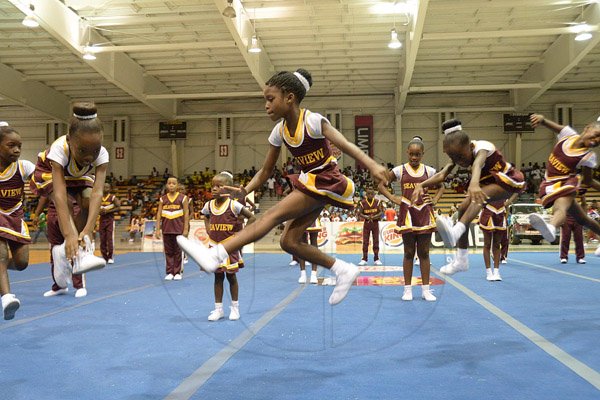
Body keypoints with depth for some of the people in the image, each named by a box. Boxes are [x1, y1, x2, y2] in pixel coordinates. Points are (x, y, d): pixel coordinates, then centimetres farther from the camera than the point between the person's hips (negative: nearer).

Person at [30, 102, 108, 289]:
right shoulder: (59, 149, -43)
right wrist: (70, 234, -59)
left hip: (79, 176, 3)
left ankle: (66, 253, -6)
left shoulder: (102, 155, -37)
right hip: (49, 172, -3)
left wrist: (88, 230, -57)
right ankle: (78, 254, -44)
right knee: (65, 201, -32)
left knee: (88, 203, -23)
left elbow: (97, 192, -45)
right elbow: (59, 194, -50)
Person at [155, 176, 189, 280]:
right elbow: (159, 214, 6)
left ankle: (177, 273, 11)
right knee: (168, 251, 6)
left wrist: (186, 229, -7)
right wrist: (158, 229, -1)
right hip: (166, 228, 2)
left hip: (178, 228, -2)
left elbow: (186, 214, -1)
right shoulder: (163, 199, 7)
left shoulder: (183, 198, 1)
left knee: (178, 251, 3)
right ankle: (169, 272, 12)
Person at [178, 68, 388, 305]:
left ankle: (216, 255, -25)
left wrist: (372, 165, -46)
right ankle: (343, 270, 11)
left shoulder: (312, 121, -17)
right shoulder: (280, 131, 2)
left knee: (274, 215, -20)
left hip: (326, 182, -8)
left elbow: (345, 145, -30)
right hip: (309, 183, 8)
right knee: (289, 241, 0)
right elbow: (266, 171, 7)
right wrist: (245, 191, -11)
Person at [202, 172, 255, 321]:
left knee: (231, 276, 7)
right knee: (218, 277, 9)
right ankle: (218, 309, 17)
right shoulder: (209, 205, 0)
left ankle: (235, 308, 20)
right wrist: (208, 229, 8)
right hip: (215, 247, 4)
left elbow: (251, 217, -10)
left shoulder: (234, 205, -14)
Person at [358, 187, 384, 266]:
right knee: (365, 241, 2)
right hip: (366, 223, 0)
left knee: (376, 241, 4)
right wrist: (367, 217, -21)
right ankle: (364, 259, 8)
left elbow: (381, 212, -6)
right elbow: (360, 213, -4)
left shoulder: (377, 202, -5)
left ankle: (376, 259, 11)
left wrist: (374, 217, -21)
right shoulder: (362, 203, -6)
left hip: (375, 223, 0)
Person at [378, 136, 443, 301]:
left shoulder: (428, 170, 6)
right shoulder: (399, 170, 1)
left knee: (424, 253, 6)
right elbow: (381, 185, 3)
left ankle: (425, 289, 13)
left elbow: (441, 186, 20)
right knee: (409, 253, 4)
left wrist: (435, 199, 4)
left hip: (424, 213, 2)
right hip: (407, 213, -1)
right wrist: (393, 198, -6)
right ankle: (407, 289, 11)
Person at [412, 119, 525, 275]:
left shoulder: (482, 147, -29)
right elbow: (442, 175, -23)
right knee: (463, 208, -5)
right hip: (489, 183, 8)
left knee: (479, 195, -34)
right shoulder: (459, 155, -9)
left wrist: (474, 184, -75)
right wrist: (421, 185, -42)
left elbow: (477, 164, -53)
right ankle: (461, 260, -2)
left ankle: (456, 231, -56)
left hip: (508, 180, -8)